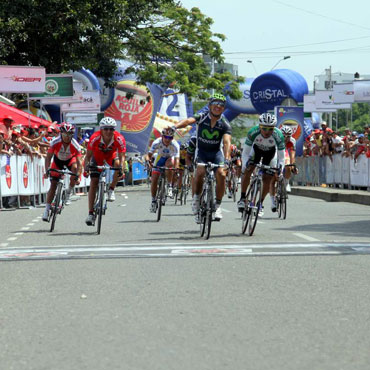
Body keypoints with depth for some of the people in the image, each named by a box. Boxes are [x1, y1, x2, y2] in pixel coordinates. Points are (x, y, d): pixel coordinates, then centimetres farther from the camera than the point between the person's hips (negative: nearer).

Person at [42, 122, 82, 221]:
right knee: (53, 185, -8)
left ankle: (68, 193, -8)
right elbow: (48, 157, -30)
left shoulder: (75, 145, -33)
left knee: (75, 170, -32)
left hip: (70, 159, 0)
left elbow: (79, 162, -36)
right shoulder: (55, 142, -32)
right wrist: (47, 170, -43)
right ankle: (47, 209, -3)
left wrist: (78, 176, -47)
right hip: (58, 160, 0)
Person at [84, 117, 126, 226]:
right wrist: (86, 168, -43)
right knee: (94, 182, -12)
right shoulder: (95, 138, -32)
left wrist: (121, 169, -49)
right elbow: (88, 155, -27)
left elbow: (121, 156, -33)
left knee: (118, 163, -34)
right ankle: (90, 213, -10)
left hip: (111, 155, 1)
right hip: (97, 156, -1)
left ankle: (111, 190, -12)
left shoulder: (119, 139, -31)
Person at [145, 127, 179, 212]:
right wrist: (148, 161, -56)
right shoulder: (157, 142, -30)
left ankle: (169, 187, -21)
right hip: (160, 158, 2)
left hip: (170, 158, -2)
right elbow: (149, 154, -34)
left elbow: (176, 158, -41)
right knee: (154, 179, -8)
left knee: (169, 163, -38)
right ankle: (153, 201, 9)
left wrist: (176, 168, -60)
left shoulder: (175, 145, -33)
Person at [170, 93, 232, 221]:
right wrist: (174, 127, -55)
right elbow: (188, 121, -34)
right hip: (202, 151, -1)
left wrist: (226, 158, -46)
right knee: (200, 171, -28)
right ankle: (196, 199, -9)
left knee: (221, 174, -22)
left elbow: (227, 141, -29)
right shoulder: (202, 117, -15)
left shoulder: (225, 124, -14)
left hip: (216, 152, 1)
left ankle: (217, 206, -8)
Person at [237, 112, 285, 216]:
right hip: (256, 149, 0)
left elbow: (281, 157, -28)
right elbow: (245, 153, -30)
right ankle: (242, 198, -7)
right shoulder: (253, 132, -37)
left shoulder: (278, 136, -36)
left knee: (267, 179, -6)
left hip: (270, 152, 0)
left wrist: (280, 169, -45)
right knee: (247, 171, -20)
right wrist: (245, 164, -48)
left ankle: (260, 203, 12)